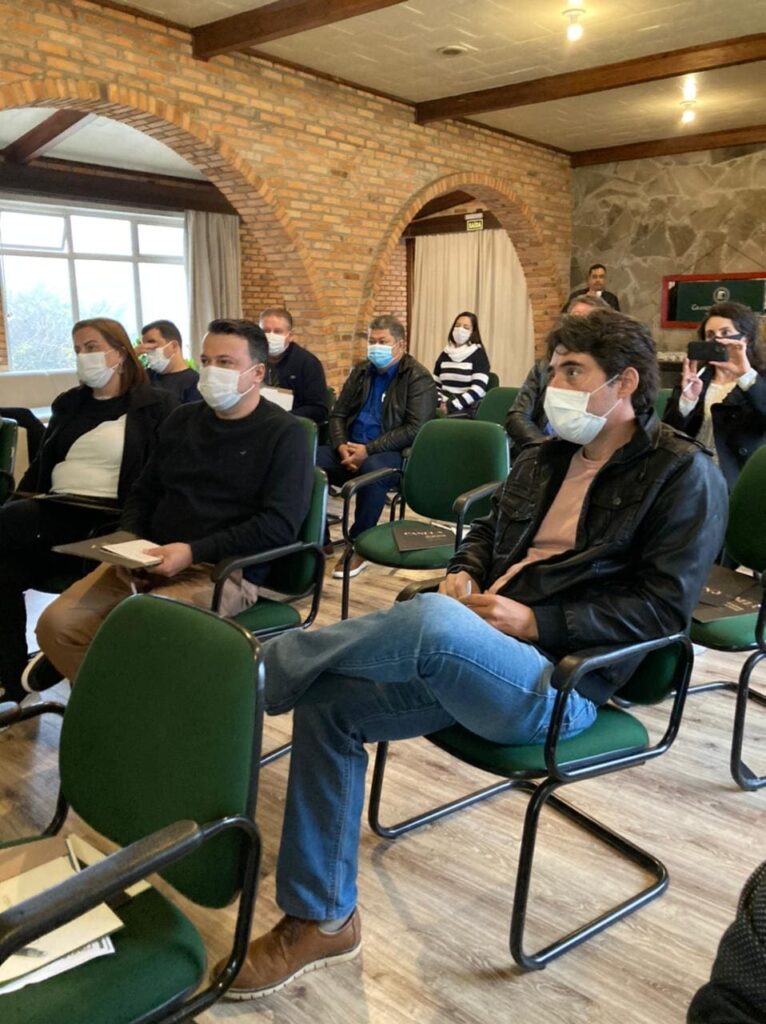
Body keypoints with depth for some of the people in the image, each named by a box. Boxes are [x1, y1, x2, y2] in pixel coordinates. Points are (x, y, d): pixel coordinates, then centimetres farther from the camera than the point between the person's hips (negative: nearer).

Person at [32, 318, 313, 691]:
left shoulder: (285, 434, -2)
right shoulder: (182, 419, 17)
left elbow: (279, 524, -13)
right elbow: (143, 494, 23)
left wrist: (193, 552, -19)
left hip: (227, 570, -6)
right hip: (152, 561, 6)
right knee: (56, 624, -14)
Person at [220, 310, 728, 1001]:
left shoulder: (683, 474, -1)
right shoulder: (542, 458, 18)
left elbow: (663, 608, -8)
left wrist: (536, 622, -16)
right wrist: (463, 572, 5)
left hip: (557, 684, -7)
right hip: (464, 662, 7)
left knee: (431, 621, -37)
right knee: (326, 704, -9)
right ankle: (321, 920, 4)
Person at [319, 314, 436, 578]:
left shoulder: (418, 378, -4)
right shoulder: (360, 371, 16)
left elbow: (414, 429, -14)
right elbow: (338, 414, 15)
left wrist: (368, 450, -21)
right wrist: (341, 446, -7)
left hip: (392, 454, -5)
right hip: (350, 449, 6)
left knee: (372, 468, -40)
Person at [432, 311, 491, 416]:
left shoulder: (478, 354, 0)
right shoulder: (445, 354, 16)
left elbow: (478, 388, -11)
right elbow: (435, 385, 18)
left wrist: (450, 406, -15)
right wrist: (439, 404, -1)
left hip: (468, 412, -4)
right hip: (444, 409, 5)